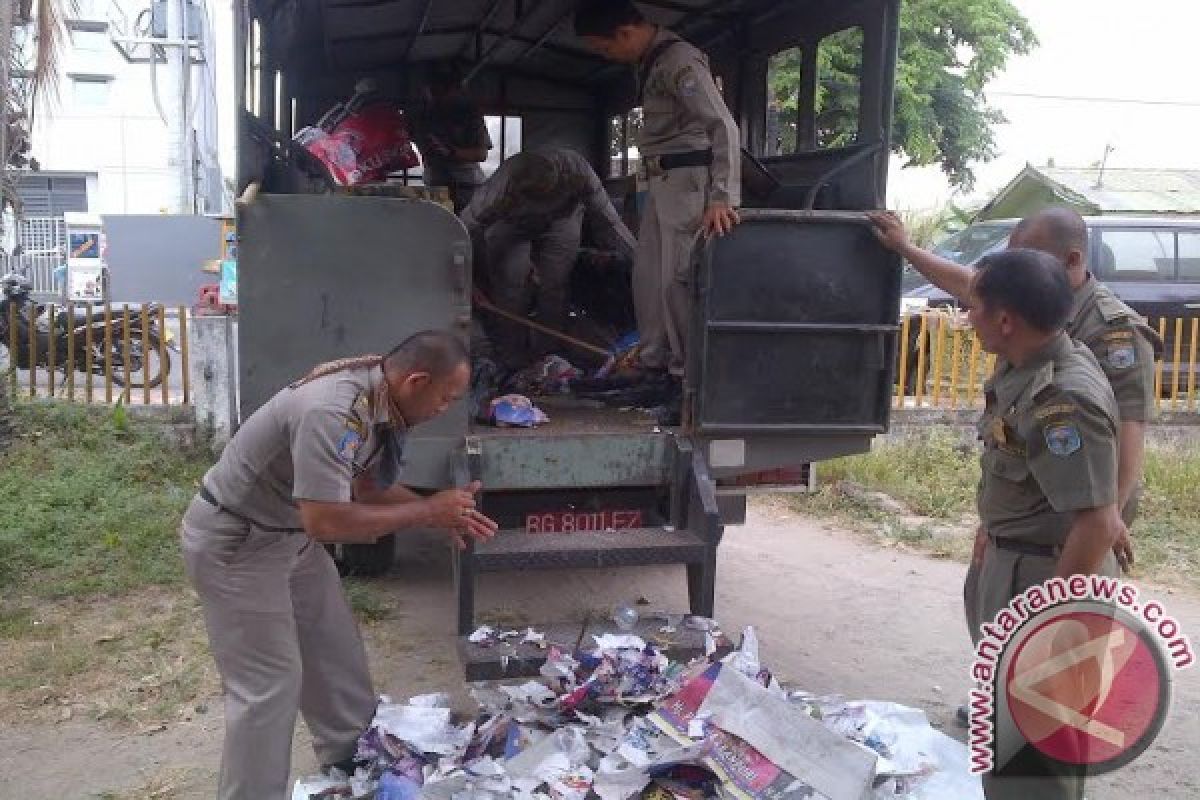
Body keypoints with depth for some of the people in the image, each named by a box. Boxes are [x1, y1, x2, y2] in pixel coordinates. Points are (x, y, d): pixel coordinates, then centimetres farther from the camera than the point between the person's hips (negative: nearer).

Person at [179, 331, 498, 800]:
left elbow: (367, 486, 6)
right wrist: (427, 511, -27)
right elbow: (326, 521, -36)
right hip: (233, 544, -9)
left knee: (335, 651, 17)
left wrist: (443, 516, -7)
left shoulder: (378, 400, -6)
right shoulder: (332, 413, -35)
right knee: (270, 683, -5)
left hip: (288, 535, 9)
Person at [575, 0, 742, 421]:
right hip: (662, 181, 10)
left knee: (676, 280, -9)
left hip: (688, 179, -10)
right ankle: (653, 365, 22)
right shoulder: (650, 62, 13)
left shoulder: (679, 60, -16)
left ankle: (689, 378, 0)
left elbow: (724, 126, -25)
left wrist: (722, 198, -33)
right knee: (648, 276, 12)